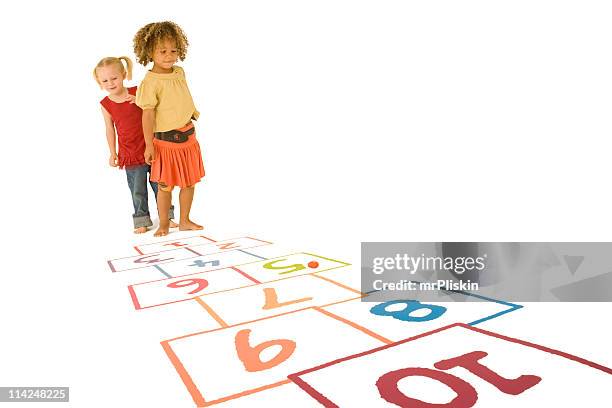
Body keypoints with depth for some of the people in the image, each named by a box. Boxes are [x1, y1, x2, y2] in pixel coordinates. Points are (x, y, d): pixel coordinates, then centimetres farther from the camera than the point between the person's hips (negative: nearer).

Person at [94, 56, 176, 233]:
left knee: (159, 185, 10)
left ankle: (167, 216, 24)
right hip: (130, 154, 0)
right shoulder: (106, 104, -2)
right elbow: (110, 129, 7)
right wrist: (113, 153, 8)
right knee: (137, 191, 7)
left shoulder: (136, 92, -6)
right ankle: (142, 220, 22)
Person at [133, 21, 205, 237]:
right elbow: (148, 115, -15)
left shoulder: (180, 72, 5)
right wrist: (149, 145, -15)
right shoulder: (150, 82, -15)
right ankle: (163, 224, 21)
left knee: (189, 182, 12)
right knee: (166, 186, 4)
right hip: (165, 140, -6)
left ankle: (184, 221, 27)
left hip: (188, 136, 7)